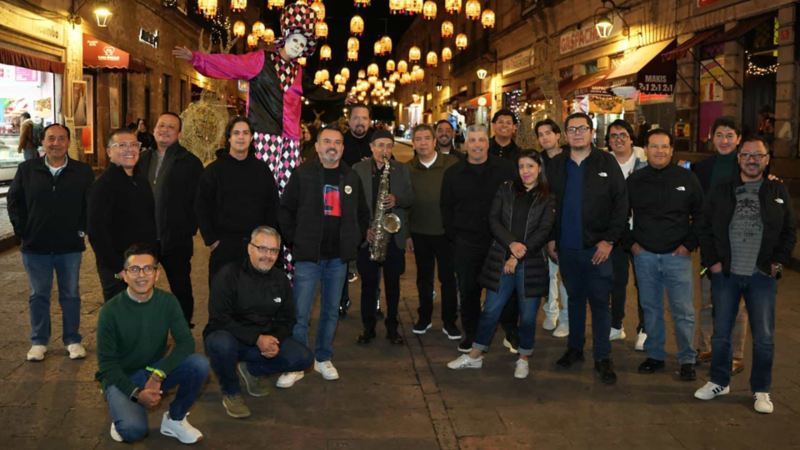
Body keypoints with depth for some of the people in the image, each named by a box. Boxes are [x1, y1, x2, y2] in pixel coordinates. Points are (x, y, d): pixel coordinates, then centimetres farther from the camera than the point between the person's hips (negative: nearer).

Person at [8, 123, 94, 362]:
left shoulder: (83, 172, -2)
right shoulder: (27, 170, 0)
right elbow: (14, 200, 7)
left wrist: (82, 229, -2)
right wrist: (22, 230, 0)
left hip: (70, 246, -1)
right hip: (35, 246, 1)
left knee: (71, 295, 9)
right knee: (38, 295, 11)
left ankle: (72, 340, 22)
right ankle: (39, 341, 23)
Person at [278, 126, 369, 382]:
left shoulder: (352, 178, 9)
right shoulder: (303, 174, -1)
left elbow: (363, 214, 19)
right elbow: (285, 210, 1)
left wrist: (355, 241, 11)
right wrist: (294, 241, -4)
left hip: (339, 257, 4)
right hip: (308, 256, -3)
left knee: (331, 311, 11)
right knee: (300, 313, -4)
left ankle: (323, 358, 24)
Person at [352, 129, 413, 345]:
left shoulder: (402, 169, 7)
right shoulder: (358, 169, 2)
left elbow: (410, 198, 6)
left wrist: (397, 199, -16)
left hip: (394, 235, 1)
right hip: (368, 236, -1)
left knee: (393, 283, 8)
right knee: (368, 283, 5)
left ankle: (392, 327, 20)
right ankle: (368, 327, 18)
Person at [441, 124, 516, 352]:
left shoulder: (506, 168, -1)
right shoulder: (453, 173, 5)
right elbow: (446, 208, 10)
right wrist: (453, 236, 3)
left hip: (500, 240, -1)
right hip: (466, 242, 1)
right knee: (468, 291, 8)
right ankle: (470, 335, 23)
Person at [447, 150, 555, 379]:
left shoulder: (547, 199, 3)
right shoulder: (506, 189, 7)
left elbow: (543, 231, -6)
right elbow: (494, 219, 0)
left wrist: (518, 256, -13)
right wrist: (511, 243, -15)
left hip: (531, 263, -1)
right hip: (501, 259, 1)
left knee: (528, 314, 5)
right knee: (491, 309, 5)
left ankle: (524, 359, 24)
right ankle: (474, 356, 19)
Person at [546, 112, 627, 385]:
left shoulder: (606, 163, -2)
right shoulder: (557, 165, 7)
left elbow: (621, 203, -5)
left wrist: (609, 240, -11)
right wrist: (551, 238, 4)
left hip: (597, 247, -3)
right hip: (567, 247, 3)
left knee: (599, 302, 1)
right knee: (574, 298, 15)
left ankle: (602, 358, 10)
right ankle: (574, 349, 28)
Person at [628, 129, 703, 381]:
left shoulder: (686, 178, 0)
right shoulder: (635, 180, 4)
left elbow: (700, 214, 5)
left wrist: (690, 244, -3)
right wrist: (631, 242, 5)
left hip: (677, 255, -2)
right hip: (644, 255, 2)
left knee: (683, 310, 0)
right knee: (650, 308, 10)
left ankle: (687, 360, 13)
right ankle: (654, 355, 22)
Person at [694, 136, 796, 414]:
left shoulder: (778, 192, 5)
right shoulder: (721, 192, 5)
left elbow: (790, 231, 7)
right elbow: (705, 229, 5)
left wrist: (778, 262, -3)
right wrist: (712, 262, -3)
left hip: (762, 276, 0)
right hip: (725, 274, 1)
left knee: (764, 337, 3)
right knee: (721, 333, 8)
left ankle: (761, 390, 18)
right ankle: (719, 382, 25)